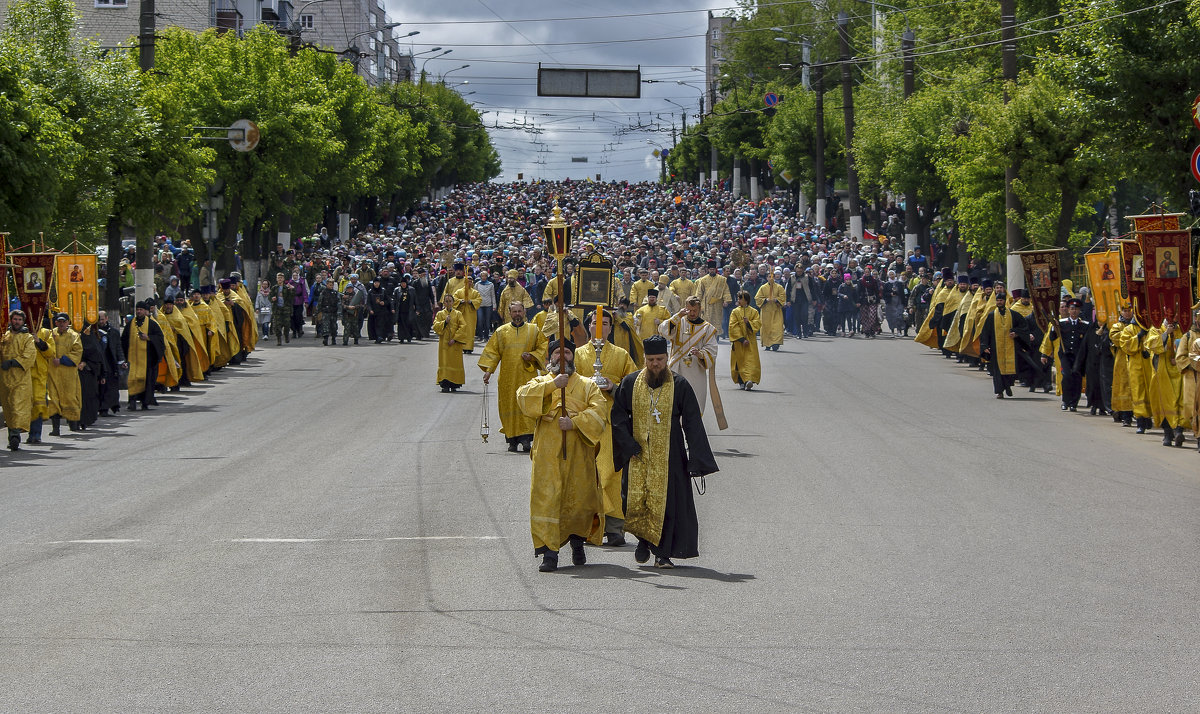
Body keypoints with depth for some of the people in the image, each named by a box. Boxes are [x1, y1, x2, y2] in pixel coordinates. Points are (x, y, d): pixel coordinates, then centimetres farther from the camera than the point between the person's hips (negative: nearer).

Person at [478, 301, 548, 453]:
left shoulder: (534, 331, 6)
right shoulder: (501, 332, 8)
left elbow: (543, 348, 9)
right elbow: (492, 352, 7)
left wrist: (531, 356, -9)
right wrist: (488, 370, -4)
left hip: (527, 375, -1)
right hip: (508, 376, 1)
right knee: (509, 405, 1)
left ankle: (526, 438, -12)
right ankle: (512, 441, 7)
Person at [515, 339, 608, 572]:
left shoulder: (587, 385, 12)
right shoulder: (540, 383, 14)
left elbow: (599, 411, -5)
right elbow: (523, 397, -8)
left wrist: (574, 423, -18)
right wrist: (552, 385, -17)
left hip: (578, 454, 0)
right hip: (548, 455, 0)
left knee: (580, 499, 4)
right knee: (546, 499, -9)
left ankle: (577, 542, 29)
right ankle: (549, 553, -9)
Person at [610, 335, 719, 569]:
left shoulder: (679, 386, -3)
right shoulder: (630, 383, 2)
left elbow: (693, 424, -3)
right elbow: (618, 416, 5)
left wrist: (698, 460, -9)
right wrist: (629, 445, -8)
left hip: (669, 455, -1)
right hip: (638, 453, 1)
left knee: (666, 502, -3)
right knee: (637, 501, -2)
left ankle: (663, 553, 3)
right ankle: (644, 541, 22)